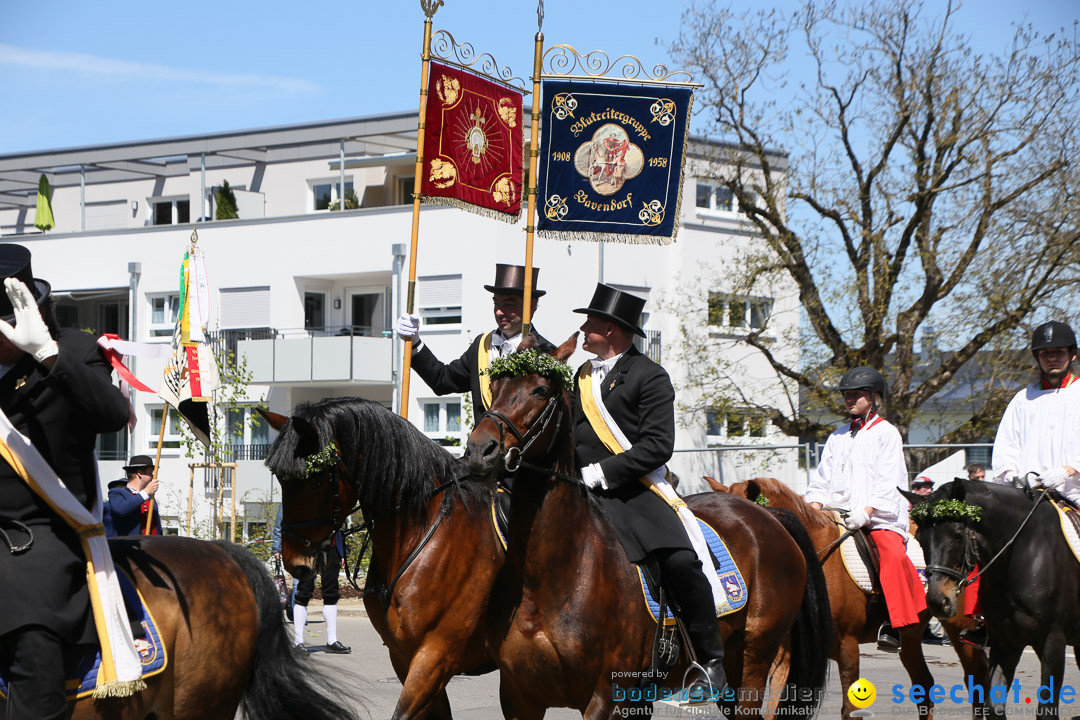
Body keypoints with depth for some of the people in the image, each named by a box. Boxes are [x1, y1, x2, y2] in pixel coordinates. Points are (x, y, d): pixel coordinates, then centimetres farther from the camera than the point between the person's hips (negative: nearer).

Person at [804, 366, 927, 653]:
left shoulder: (886, 433, 5)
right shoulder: (838, 437, 22)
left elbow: (888, 484, -6)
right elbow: (822, 481, 18)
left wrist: (865, 513, -21)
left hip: (880, 519, -6)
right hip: (837, 519, 6)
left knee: (894, 555, -32)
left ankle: (895, 627, -32)